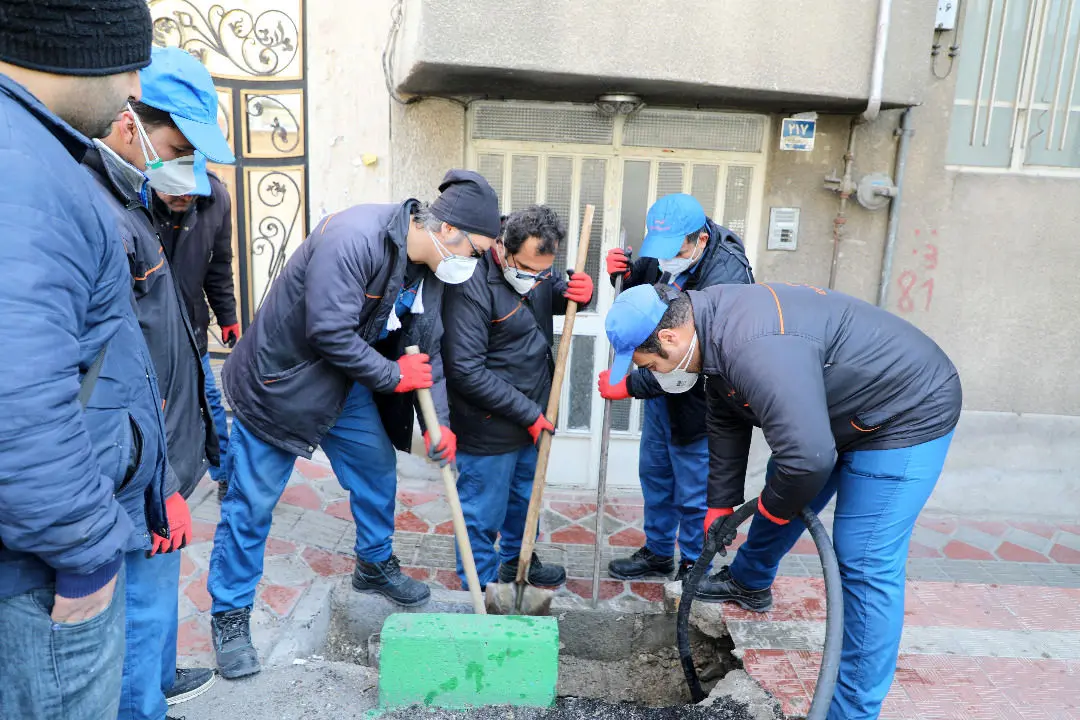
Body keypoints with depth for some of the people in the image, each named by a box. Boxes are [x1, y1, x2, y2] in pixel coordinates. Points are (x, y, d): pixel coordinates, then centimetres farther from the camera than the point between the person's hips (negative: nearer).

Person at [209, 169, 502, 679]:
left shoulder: (431, 269, -3)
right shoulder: (353, 237, -31)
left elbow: (427, 350, 2)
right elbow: (329, 332, -33)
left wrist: (438, 422, -8)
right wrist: (394, 374, -20)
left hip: (348, 383, 8)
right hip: (279, 379, -8)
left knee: (378, 469, 14)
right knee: (252, 501, 2)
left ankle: (375, 565, 37)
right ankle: (230, 613, 21)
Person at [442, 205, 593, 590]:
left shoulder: (533, 268, -2)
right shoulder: (473, 287, -27)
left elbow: (555, 296, 18)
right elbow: (466, 370, -27)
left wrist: (577, 292, -8)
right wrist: (528, 414, -21)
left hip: (533, 414, 8)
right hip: (489, 427, -8)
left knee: (525, 497, 26)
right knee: (484, 513, 9)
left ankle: (517, 559, 50)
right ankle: (479, 586, 31)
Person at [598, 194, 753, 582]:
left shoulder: (726, 278, -30)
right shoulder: (664, 256, -6)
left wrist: (630, 386, -26)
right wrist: (623, 273, -10)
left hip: (696, 401, -8)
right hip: (661, 389, 8)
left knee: (694, 494, 8)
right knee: (655, 475, 23)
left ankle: (694, 568, 31)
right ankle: (658, 553, 44)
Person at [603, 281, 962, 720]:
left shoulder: (752, 348, -38)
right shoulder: (714, 327, -5)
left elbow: (807, 454, -41)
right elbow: (727, 425, 6)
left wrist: (775, 507, -18)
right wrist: (720, 506, 11)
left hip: (908, 413, -9)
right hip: (843, 410, 10)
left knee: (866, 564, -8)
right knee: (780, 493, 23)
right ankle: (749, 582, 49)